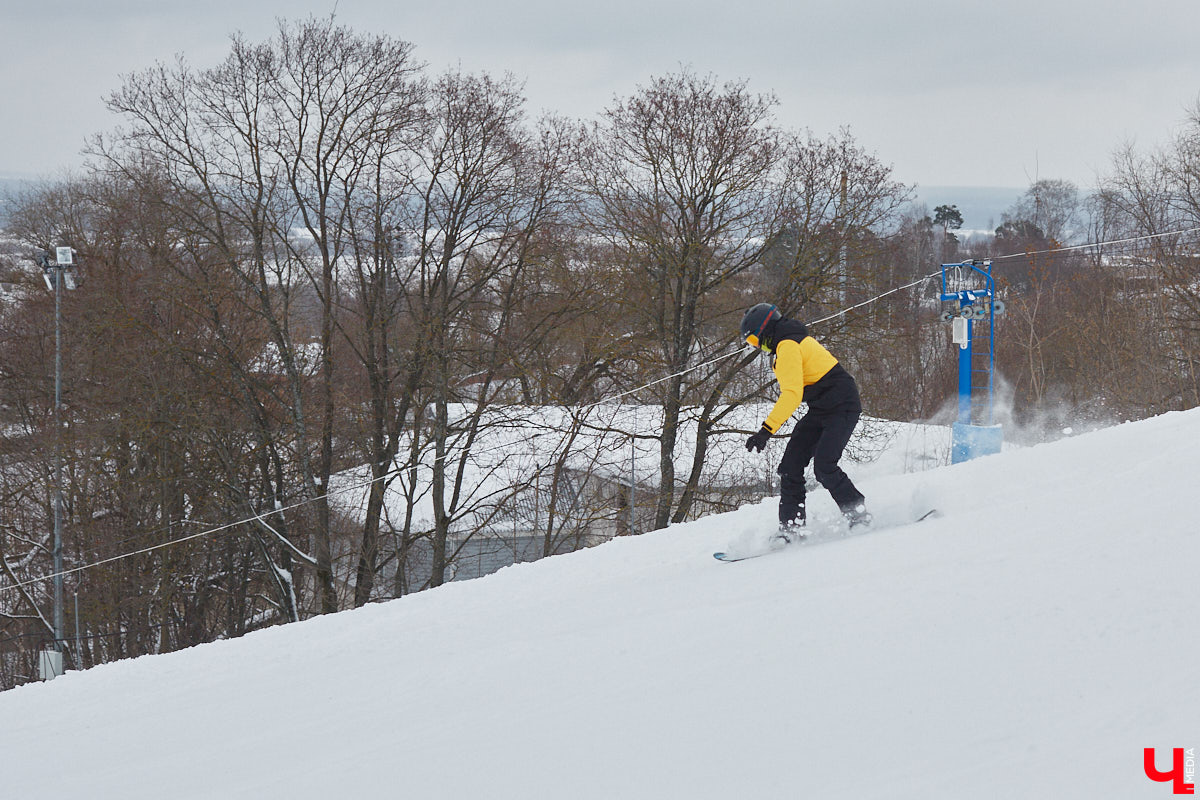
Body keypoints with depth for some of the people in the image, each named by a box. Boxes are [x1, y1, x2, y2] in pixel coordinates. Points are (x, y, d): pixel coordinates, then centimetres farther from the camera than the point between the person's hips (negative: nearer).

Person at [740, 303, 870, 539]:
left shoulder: (787, 347, -18)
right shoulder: (794, 341, 14)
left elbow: (792, 395, -28)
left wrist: (766, 431, -32)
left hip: (842, 408, -11)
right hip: (821, 412, 11)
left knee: (824, 467, -22)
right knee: (790, 467, 1)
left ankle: (860, 516, -9)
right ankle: (791, 529, 0)